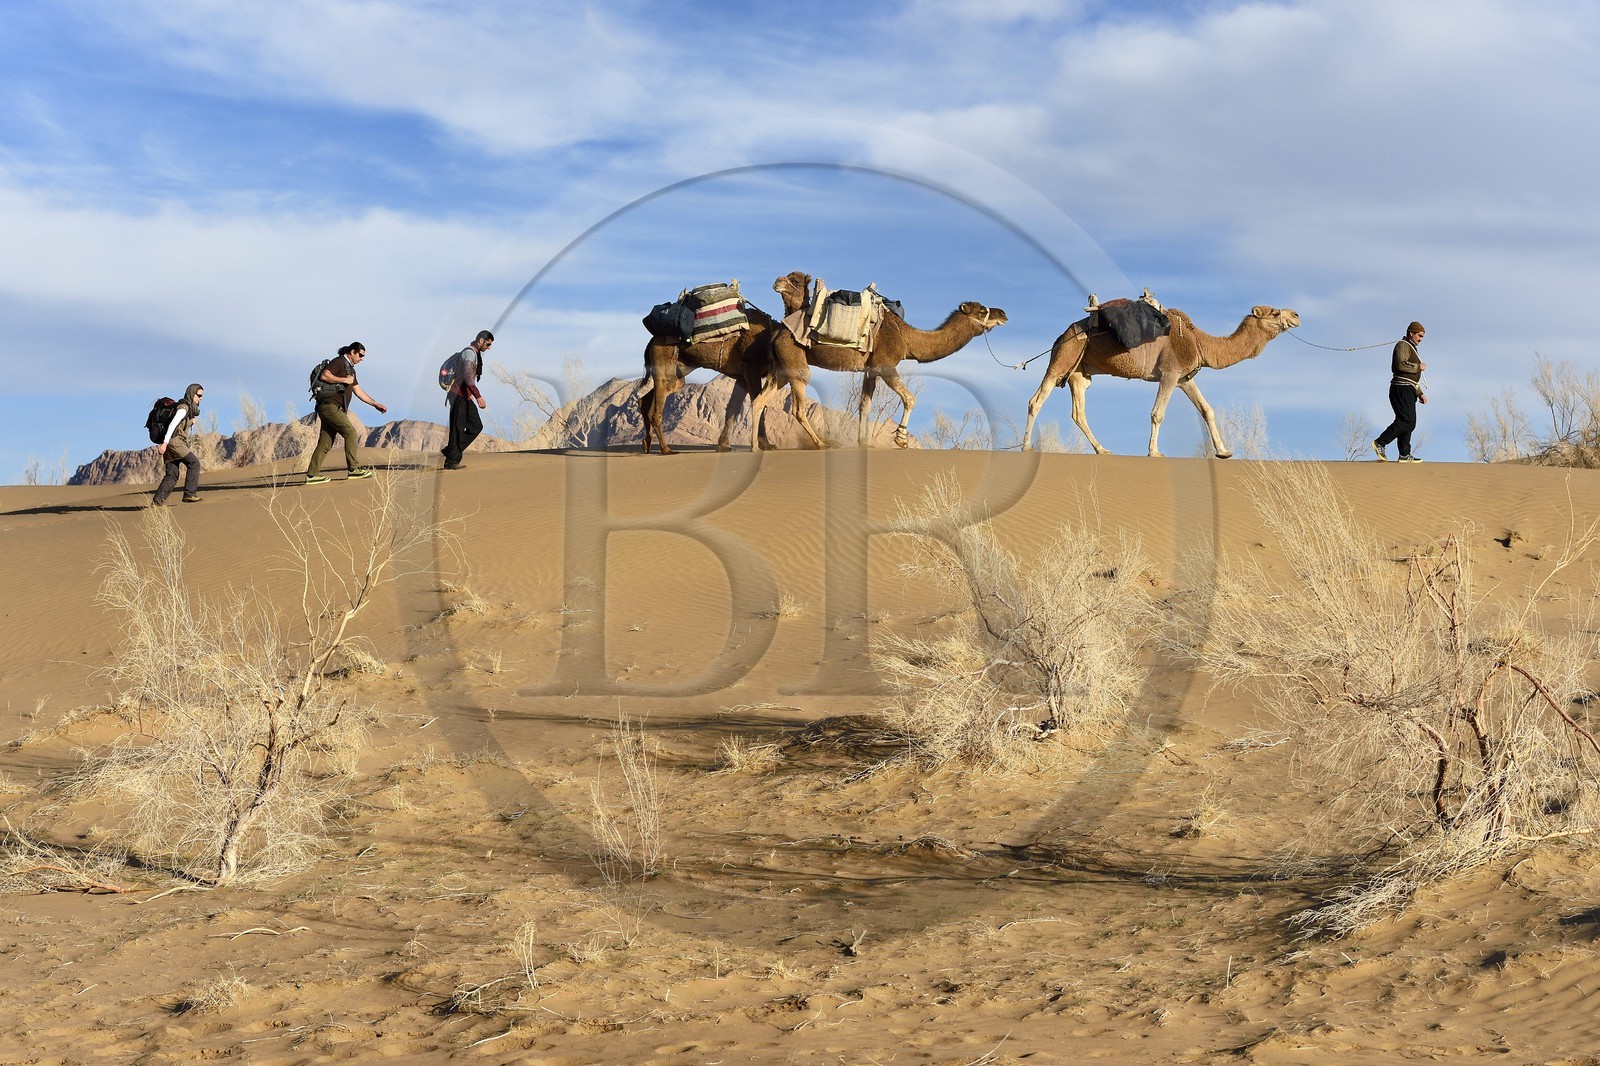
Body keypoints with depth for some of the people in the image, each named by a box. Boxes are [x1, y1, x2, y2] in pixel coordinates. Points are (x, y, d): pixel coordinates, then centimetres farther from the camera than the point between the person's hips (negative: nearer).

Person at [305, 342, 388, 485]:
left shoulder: (350, 369, 25)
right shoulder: (338, 362, -5)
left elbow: (358, 391, 26)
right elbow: (324, 375, -20)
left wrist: (375, 404, 21)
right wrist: (344, 380, -13)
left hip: (334, 409, 10)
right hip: (329, 405, -10)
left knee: (326, 442, 6)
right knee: (350, 432, -12)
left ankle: (312, 474, 4)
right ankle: (354, 468, -12)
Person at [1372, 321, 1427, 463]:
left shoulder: (1411, 349, 28)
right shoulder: (1403, 345, -4)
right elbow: (1401, 365, -23)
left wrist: (1420, 393, 25)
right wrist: (1419, 366, -10)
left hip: (1408, 390, 11)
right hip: (1401, 388, -11)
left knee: (1409, 422, 6)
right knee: (1407, 420, -18)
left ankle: (1405, 454, 4)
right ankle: (1380, 443, -18)